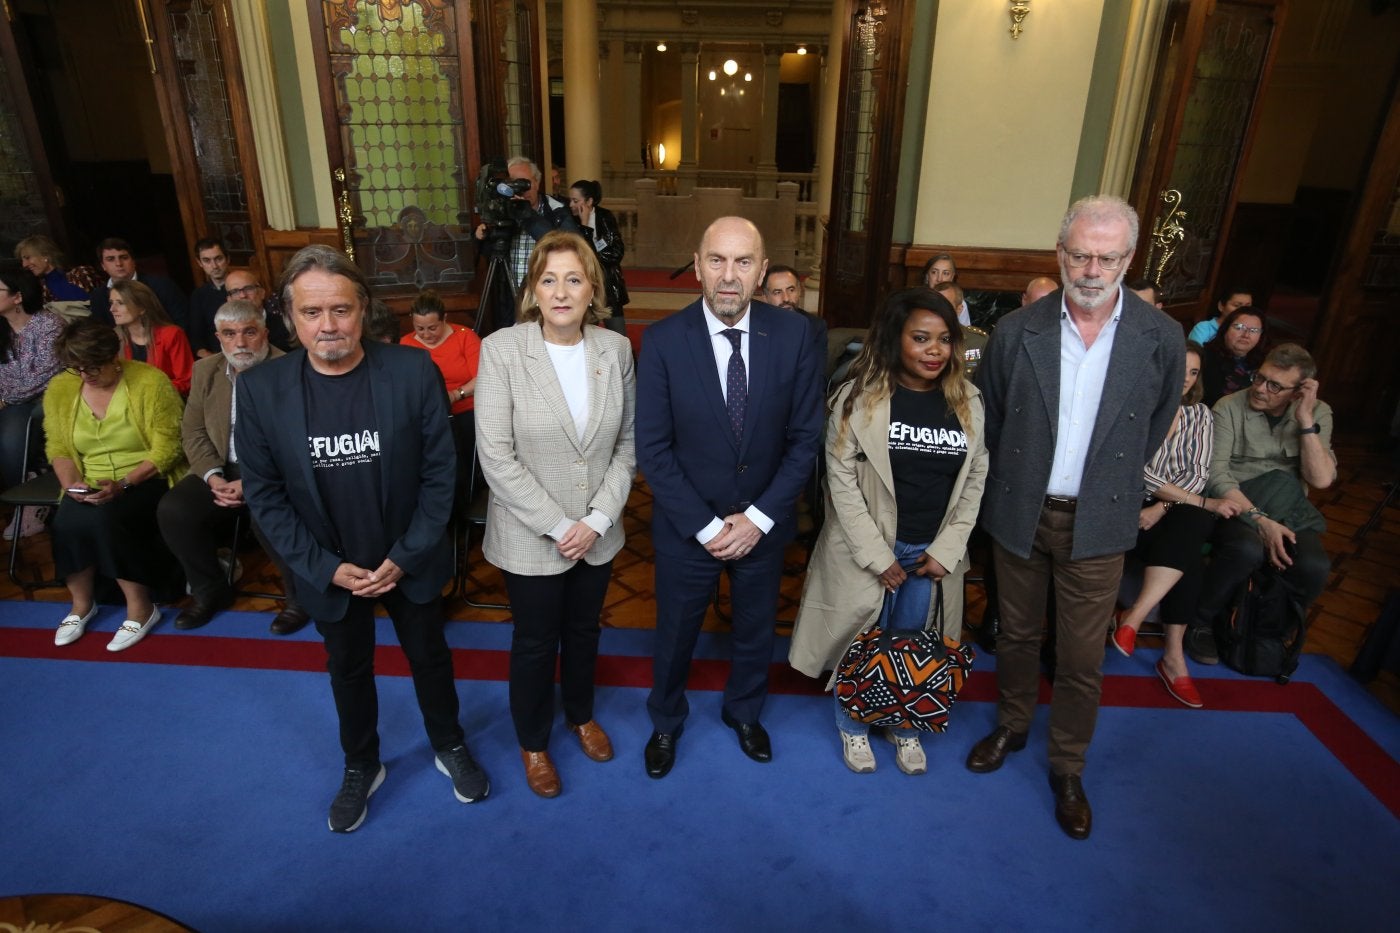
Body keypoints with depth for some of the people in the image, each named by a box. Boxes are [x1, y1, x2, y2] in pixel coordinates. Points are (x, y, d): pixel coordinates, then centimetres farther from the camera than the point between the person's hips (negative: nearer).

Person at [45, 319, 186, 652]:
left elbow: (167, 448, -13)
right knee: (66, 523, -25)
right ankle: (81, 603, 2)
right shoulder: (60, 389, 4)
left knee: (104, 520, -31)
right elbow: (58, 448, 8)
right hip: (90, 487, 5)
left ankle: (141, 606, -12)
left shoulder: (151, 382, -11)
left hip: (146, 481, -4)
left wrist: (123, 484, -22)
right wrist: (72, 483, -12)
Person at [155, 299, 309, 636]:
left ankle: (301, 595, -7)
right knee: (173, 510, -16)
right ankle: (210, 590, 10)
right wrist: (213, 476, -10)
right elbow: (193, 432, 8)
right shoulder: (205, 370, 6)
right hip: (223, 469, 6)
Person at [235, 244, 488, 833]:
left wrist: (404, 556, -15)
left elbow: (439, 471, -13)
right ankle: (361, 767, 48)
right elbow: (263, 494, -8)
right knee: (348, 669, 22)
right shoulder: (260, 389, -14)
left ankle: (449, 746, 47)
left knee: (429, 656, 20)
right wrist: (325, 567, -13)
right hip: (327, 569, 1)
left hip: (409, 559, -1)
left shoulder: (413, 371, -19)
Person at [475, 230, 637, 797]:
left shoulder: (616, 348, -6)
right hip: (530, 536, -3)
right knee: (535, 643, 16)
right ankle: (533, 741, 43)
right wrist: (557, 526, -17)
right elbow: (495, 456, -16)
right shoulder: (501, 350, -16)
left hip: (598, 532, 3)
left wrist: (598, 519, -10)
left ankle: (580, 714, 52)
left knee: (583, 630, 24)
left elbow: (627, 442, -1)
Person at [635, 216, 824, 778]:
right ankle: (666, 722, 49)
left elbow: (805, 437, -7)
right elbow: (652, 450, -14)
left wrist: (759, 517, -13)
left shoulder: (794, 336, -12)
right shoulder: (663, 341, -16)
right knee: (675, 634, 19)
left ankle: (743, 711, 54)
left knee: (756, 631, 24)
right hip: (687, 527, -1)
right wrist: (706, 526, -16)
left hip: (764, 525, 2)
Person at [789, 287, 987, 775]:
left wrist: (947, 549, -4)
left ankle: (904, 726, 41)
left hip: (933, 553, 3)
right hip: (869, 549, -3)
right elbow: (842, 480, -12)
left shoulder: (967, 402, -1)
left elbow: (976, 479, 3)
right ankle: (853, 727, 37)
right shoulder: (862, 397, -12)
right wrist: (877, 556, -13)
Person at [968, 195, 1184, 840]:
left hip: (1097, 524, 0)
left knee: (1082, 658, 8)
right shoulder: (1016, 331, -8)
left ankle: (1068, 768, 30)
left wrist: (1116, 483, 12)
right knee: (1016, 634, 18)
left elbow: (1156, 424, 8)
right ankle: (1012, 726, 43)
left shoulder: (1160, 338, -8)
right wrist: (1008, 488, 8)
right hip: (1019, 515, 1)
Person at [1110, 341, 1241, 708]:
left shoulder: (1200, 415, 13)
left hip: (1180, 512, 3)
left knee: (1189, 526, -33)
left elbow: (1198, 474, 3)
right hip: (1132, 506, -3)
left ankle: (1133, 617, -30)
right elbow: (1137, 471, -12)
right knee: (1186, 558, -29)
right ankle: (1173, 657, -21)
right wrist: (1202, 502, -18)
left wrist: (1163, 506, -17)